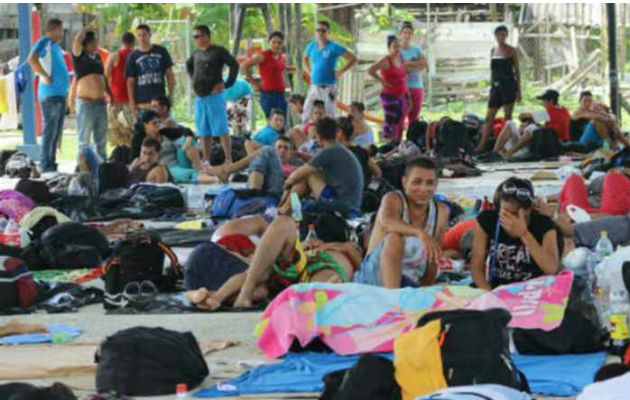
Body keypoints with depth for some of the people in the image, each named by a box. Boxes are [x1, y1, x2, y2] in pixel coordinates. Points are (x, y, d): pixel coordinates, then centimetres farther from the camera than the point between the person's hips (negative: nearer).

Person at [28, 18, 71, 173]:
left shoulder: (55, 46, 21)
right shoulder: (45, 42, -7)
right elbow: (32, 59, -23)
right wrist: (45, 76, -21)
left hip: (60, 94, 10)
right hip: (50, 94, -10)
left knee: (57, 132, 13)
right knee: (49, 131, -9)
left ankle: (52, 164, 18)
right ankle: (46, 166, -8)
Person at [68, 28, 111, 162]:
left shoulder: (97, 57, 17)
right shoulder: (79, 55, -2)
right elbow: (77, 40, -21)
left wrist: (111, 95, 25)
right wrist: (87, 29, -5)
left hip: (101, 102, 7)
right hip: (85, 102, -7)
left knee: (101, 139, 12)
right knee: (84, 139, -3)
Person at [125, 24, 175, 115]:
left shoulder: (161, 52, 9)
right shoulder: (133, 57, 6)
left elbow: (170, 75, 12)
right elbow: (130, 82, 6)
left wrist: (171, 95, 3)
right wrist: (132, 103, -2)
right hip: (141, 101, -1)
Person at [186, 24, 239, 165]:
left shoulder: (218, 51, -6)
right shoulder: (197, 53, 14)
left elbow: (234, 65, -13)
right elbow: (189, 65, 33)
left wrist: (227, 84, -13)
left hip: (214, 95, -7)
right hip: (200, 97, 7)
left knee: (221, 129, -8)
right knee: (204, 132, 10)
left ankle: (229, 160, -8)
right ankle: (206, 161, 15)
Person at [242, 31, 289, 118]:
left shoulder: (282, 57, 13)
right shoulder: (263, 56, -8)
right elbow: (244, 66, -12)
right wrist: (254, 84, -9)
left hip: (281, 94, 7)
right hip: (268, 94, -7)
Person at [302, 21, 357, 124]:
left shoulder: (334, 48, -7)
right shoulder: (311, 46, 9)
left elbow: (353, 58, -4)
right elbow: (305, 58, 31)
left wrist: (340, 72, -8)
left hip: (328, 87, -5)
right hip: (314, 86, 5)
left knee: (329, 115, -5)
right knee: (306, 115, 4)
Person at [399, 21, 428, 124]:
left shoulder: (417, 49, 12)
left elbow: (425, 64, -1)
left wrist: (409, 63, -10)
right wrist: (417, 66, -8)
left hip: (417, 88, 4)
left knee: (413, 119, 5)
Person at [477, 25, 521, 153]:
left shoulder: (511, 51, -2)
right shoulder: (493, 50, 13)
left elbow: (517, 71, -2)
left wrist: (518, 90, -6)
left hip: (508, 85, -5)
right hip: (495, 85, 5)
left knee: (508, 116, -3)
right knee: (489, 118, 0)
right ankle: (482, 146, -3)